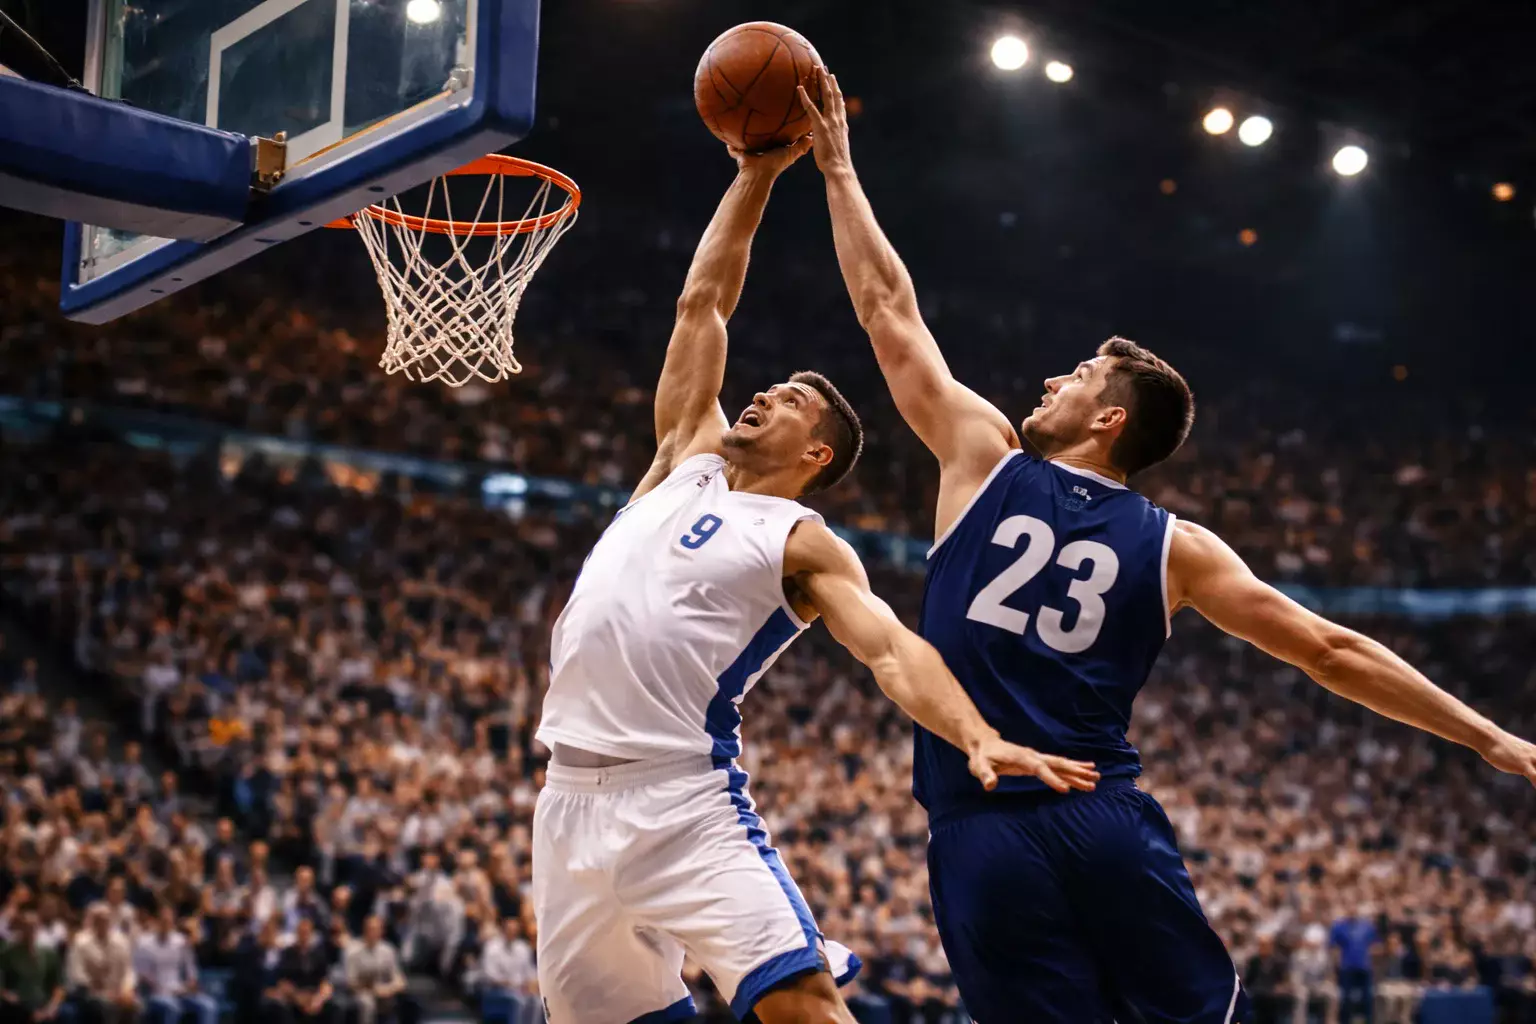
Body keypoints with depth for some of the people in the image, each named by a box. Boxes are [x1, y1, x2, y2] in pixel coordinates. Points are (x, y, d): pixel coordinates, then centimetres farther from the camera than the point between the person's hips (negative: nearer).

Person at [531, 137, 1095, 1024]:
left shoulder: (802, 544, 2)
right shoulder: (687, 462, 17)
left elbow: (891, 648, -13)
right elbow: (702, 305, 20)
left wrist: (979, 738, -30)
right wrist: (756, 179, 17)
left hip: (684, 796, -6)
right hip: (574, 792, 6)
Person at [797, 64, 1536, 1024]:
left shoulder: (985, 462, 8)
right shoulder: (1174, 545, 10)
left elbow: (890, 313, 16)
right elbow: (1331, 651, 8)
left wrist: (839, 169, 25)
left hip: (983, 835, -1)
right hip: (1107, 825, 1)